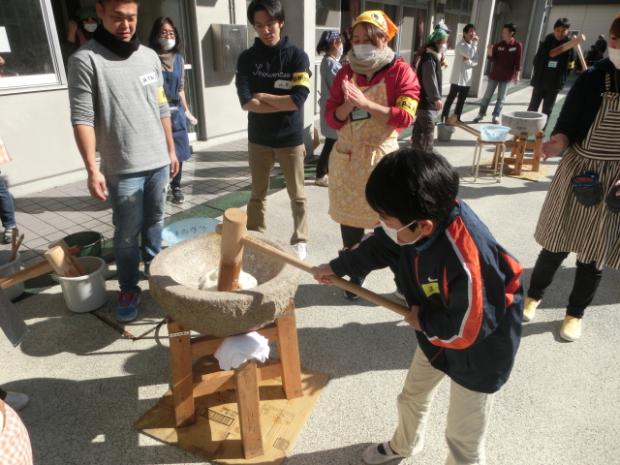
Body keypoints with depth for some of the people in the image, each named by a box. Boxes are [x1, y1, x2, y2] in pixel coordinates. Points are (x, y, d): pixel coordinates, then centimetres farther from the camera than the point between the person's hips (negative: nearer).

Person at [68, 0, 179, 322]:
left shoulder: (149, 56, 9)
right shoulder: (86, 59, -8)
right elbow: (82, 119, -11)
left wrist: (171, 150, 15)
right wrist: (92, 169, -17)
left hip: (158, 162, 5)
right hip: (123, 170, -5)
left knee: (154, 224, 18)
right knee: (127, 235, 3)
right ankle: (129, 290, 20)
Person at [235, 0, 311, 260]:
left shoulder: (297, 56, -6)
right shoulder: (247, 58, 0)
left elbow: (297, 100, -17)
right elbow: (246, 103, -11)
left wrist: (262, 96, -9)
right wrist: (281, 104, -15)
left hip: (291, 139, -2)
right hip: (258, 139, 2)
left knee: (297, 196, 10)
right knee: (257, 195, 14)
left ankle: (300, 241, 26)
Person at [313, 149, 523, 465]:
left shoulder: (466, 261, -43)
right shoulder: (421, 219, -19)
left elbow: (468, 330, -32)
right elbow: (379, 246, 0)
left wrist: (423, 320, -15)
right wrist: (336, 268, 12)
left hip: (479, 350, -8)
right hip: (436, 331, 8)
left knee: (463, 438, 10)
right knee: (412, 397, 28)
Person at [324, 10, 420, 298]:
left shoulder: (401, 72, -6)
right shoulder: (346, 73, 5)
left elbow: (404, 117, -17)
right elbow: (332, 119, 1)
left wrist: (365, 103, -25)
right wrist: (348, 104, -20)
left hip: (382, 157, -4)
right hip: (347, 157, 4)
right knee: (349, 218, 12)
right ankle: (355, 274, 32)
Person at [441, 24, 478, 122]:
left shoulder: (473, 45, 12)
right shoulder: (460, 45, -11)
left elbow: (476, 62, 6)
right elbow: (470, 55, -25)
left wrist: (468, 61, -14)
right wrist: (474, 43, -16)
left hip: (467, 78, 7)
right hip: (458, 78, -7)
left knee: (461, 100, 11)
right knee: (451, 98, -3)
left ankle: (456, 118, 20)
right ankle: (444, 118, 3)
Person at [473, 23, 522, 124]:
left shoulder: (517, 45, -7)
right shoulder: (498, 45, -1)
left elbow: (518, 62, -6)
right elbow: (492, 59, 0)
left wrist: (517, 74, -8)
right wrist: (489, 54, -20)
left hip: (506, 76, -2)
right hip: (494, 74, 2)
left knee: (501, 98, 5)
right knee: (487, 95, 8)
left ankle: (496, 116, 13)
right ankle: (481, 114, 17)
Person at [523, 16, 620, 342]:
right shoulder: (593, 79, -7)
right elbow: (568, 125, -6)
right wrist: (559, 143, -28)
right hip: (579, 173, -1)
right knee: (558, 244, 8)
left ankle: (575, 313, 31)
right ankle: (533, 296, 33)